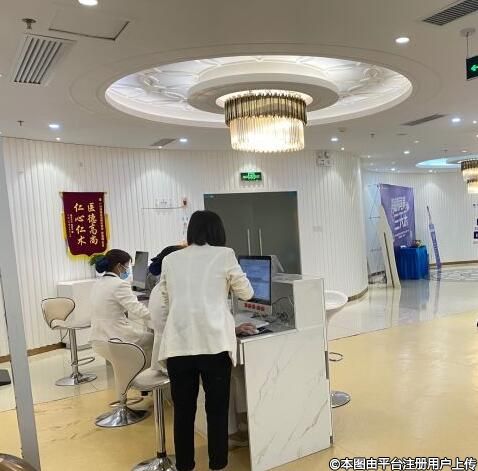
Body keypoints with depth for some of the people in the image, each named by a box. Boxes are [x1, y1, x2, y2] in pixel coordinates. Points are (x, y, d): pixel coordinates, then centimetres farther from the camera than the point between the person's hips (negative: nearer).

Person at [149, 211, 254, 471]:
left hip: (177, 343, 3)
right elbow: (246, 293, 14)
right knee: (217, 409, 11)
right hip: (213, 342, -2)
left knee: (183, 409, 13)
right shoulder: (224, 255, 3)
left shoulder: (171, 259, 11)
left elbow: (157, 304, 13)